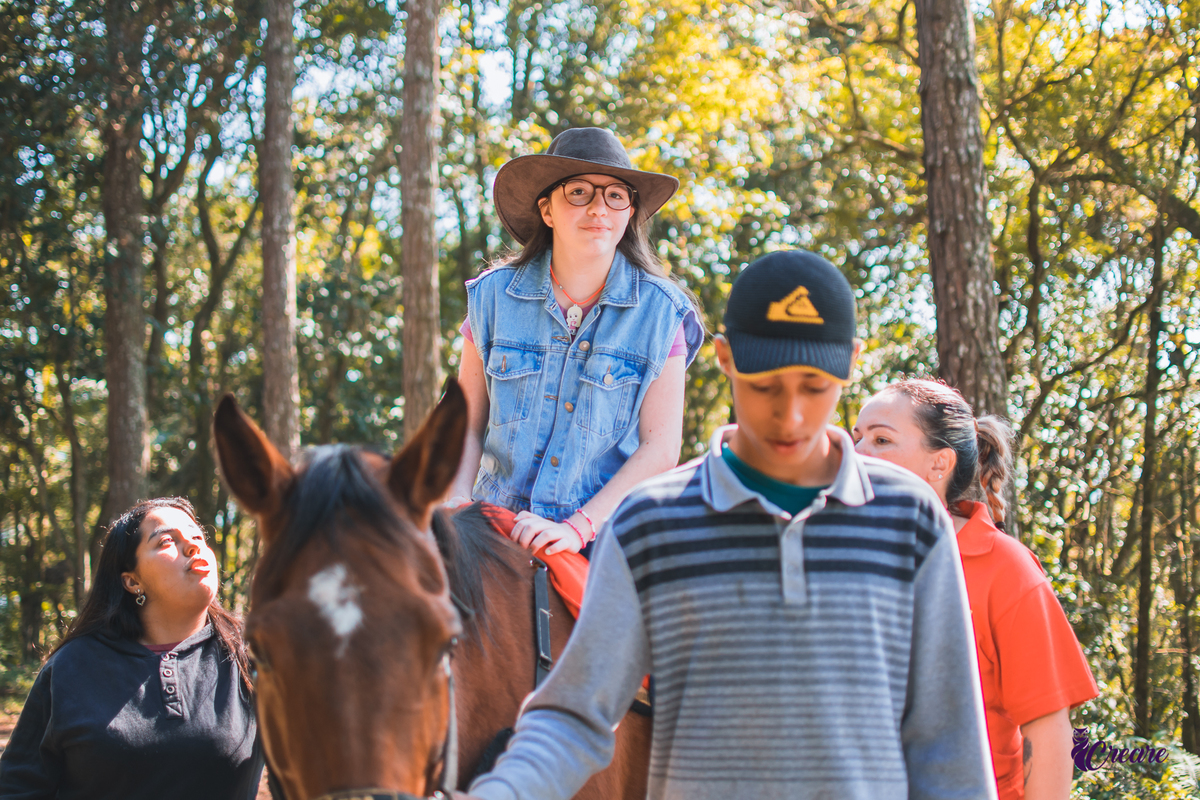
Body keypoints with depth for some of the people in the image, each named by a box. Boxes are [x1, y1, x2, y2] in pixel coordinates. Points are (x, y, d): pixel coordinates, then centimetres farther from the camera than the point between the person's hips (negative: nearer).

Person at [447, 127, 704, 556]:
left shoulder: (661, 311, 0)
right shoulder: (493, 296, 5)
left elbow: (660, 448, -4)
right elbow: (468, 426, 10)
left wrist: (576, 528, -14)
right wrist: (458, 505, -8)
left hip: (608, 533, -1)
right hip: (500, 527, 2)